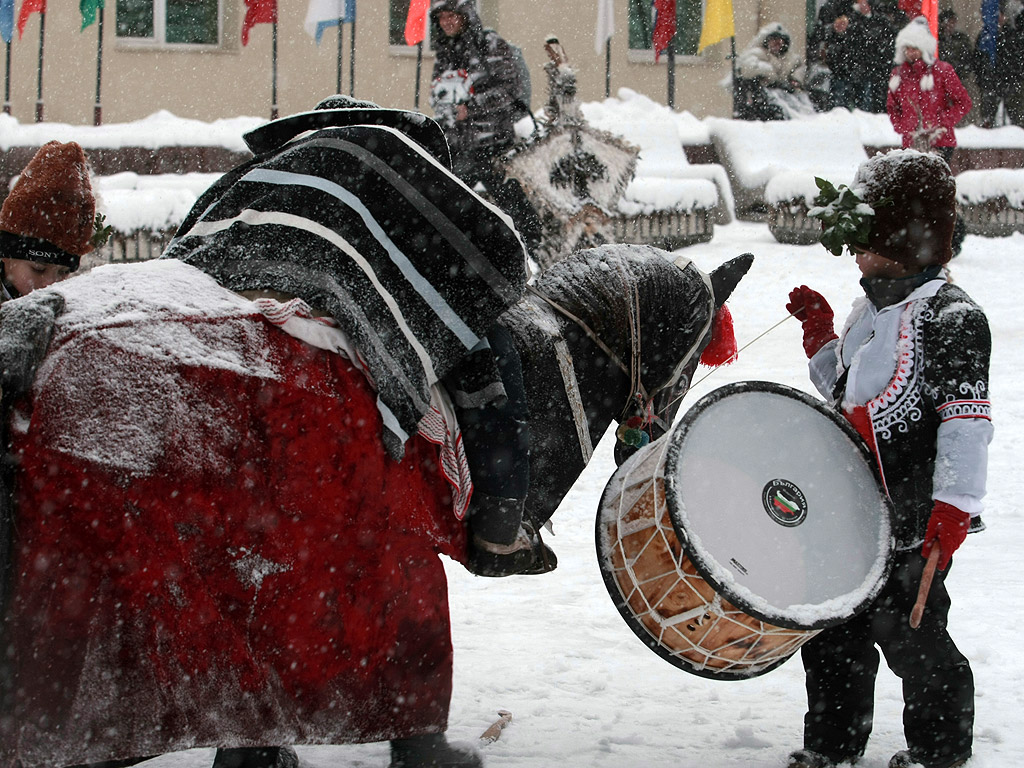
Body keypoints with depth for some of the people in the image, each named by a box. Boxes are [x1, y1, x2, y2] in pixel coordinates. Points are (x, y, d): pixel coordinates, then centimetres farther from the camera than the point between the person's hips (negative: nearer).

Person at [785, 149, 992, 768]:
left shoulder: (951, 317, -16)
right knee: (833, 632, 13)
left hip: (912, 522, -8)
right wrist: (821, 334, 11)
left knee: (906, 633, 3)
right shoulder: (873, 309, 12)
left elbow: (966, 418, -21)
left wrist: (953, 507, -25)